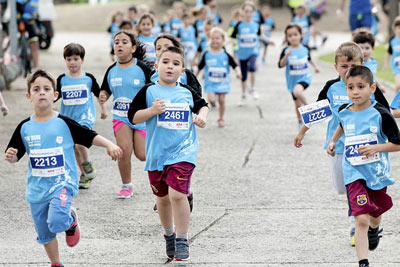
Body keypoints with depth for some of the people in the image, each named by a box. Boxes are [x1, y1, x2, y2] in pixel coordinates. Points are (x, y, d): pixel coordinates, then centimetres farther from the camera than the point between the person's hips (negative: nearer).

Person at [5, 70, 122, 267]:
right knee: (44, 234, 14)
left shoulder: (64, 123, -7)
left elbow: (90, 137, -2)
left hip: (62, 182, -4)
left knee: (56, 222, -28)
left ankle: (71, 221, 7)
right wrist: (10, 156, -15)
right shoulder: (25, 127, 1)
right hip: (37, 189, 4)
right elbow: (14, 154, 8)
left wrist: (109, 145, -17)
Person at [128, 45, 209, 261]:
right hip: (157, 153, 1)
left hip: (182, 153, -1)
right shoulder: (149, 91, -1)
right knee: (162, 198, 15)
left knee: (177, 194, -18)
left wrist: (202, 116, 4)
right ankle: (169, 235, 38)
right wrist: (152, 110, -18)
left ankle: (182, 240, -6)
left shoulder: (187, 93, 6)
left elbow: (202, 105, 25)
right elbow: (132, 117, -4)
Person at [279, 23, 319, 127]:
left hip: (304, 77, -1)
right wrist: (286, 56, -32)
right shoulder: (286, 51, -11)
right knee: (298, 105, 12)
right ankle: (300, 123, 33)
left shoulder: (305, 48, -3)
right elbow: (281, 65, -18)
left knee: (297, 91, -34)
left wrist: (315, 66, 20)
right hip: (292, 80, 1)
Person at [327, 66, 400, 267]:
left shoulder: (380, 114, -14)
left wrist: (376, 148, -23)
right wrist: (333, 141, 18)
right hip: (354, 174, 0)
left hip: (377, 172, 0)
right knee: (361, 220, -15)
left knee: (375, 214, 25)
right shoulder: (344, 113, -2)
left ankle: (374, 229, 60)